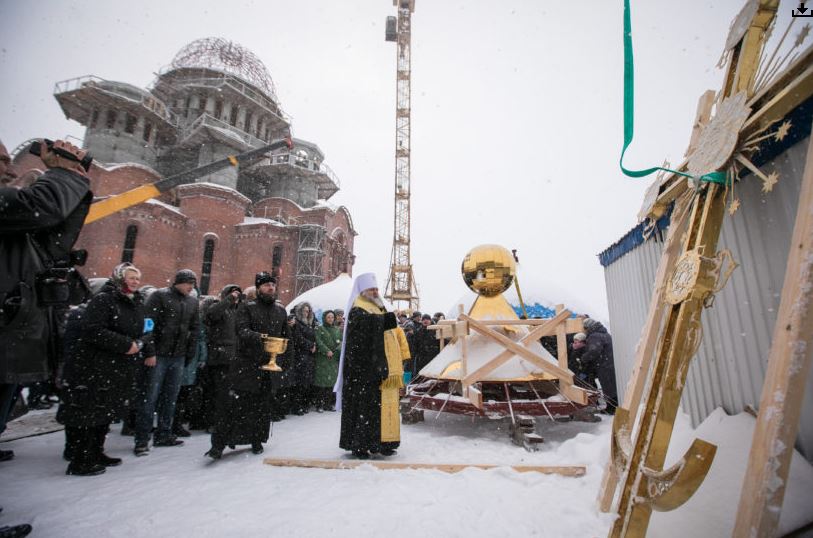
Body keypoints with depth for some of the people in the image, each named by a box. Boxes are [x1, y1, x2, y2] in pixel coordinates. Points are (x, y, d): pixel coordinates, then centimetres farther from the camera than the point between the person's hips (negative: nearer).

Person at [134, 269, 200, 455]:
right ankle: (142, 439, 10)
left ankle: (163, 434, 21)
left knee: (171, 397, 11)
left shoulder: (192, 302, 11)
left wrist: (190, 353, 7)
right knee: (151, 397, 0)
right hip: (159, 355, -5)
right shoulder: (160, 296, -5)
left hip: (179, 357, 5)